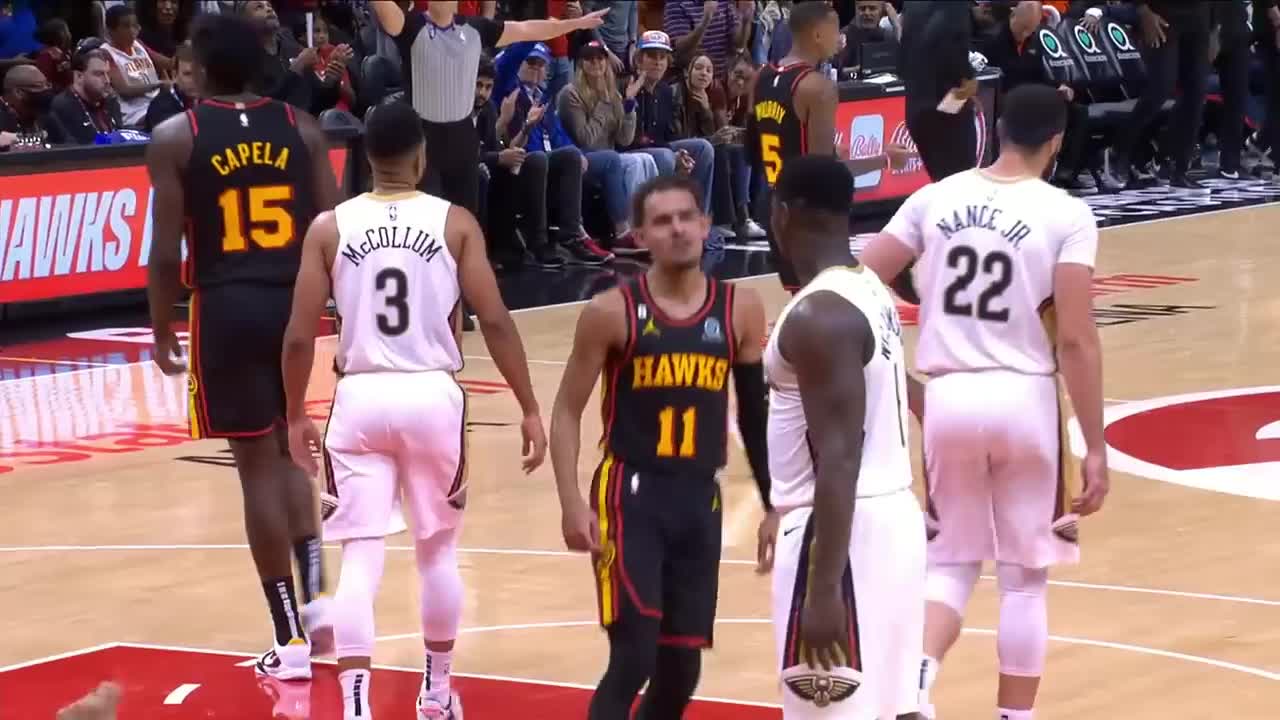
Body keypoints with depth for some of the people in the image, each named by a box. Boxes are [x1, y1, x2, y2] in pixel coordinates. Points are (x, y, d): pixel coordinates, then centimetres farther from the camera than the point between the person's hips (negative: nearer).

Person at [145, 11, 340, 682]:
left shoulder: (175, 137, -4)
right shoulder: (301, 128, 4)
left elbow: (167, 251, -7)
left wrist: (162, 330, 5)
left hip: (227, 306, -3)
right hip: (295, 301, 3)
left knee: (257, 464, 2)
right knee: (290, 450, 22)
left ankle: (291, 639, 3)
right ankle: (315, 594, 5)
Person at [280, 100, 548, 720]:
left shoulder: (329, 227, 1)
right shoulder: (455, 222, -1)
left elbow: (299, 337, 0)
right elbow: (494, 321, -5)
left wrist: (295, 416, 13)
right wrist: (530, 409, 2)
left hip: (361, 398, 0)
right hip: (432, 396, 0)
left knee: (360, 558, 0)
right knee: (438, 550, 19)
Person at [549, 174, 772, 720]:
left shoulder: (740, 310, 3)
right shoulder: (613, 312, -8)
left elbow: (757, 414, 12)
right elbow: (568, 411, -3)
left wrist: (775, 506, 10)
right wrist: (571, 504, -12)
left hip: (700, 500, 4)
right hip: (632, 494, -4)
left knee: (682, 666, 9)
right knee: (634, 658, -14)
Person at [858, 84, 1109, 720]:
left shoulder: (934, 198, 2)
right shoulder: (1067, 215, -8)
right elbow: (1076, 341, -12)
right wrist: (1096, 449, -8)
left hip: (949, 398, 3)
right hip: (1024, 400, -3)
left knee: (950, 563, 15)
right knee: (1024, 578, 12)